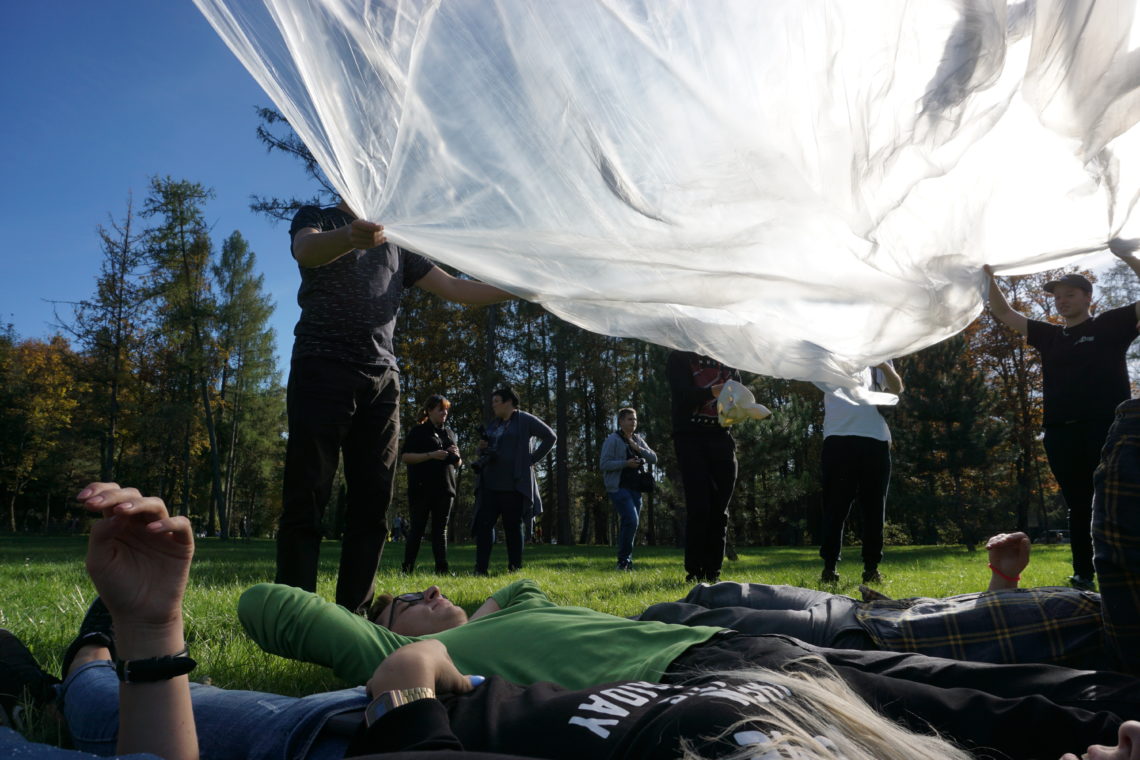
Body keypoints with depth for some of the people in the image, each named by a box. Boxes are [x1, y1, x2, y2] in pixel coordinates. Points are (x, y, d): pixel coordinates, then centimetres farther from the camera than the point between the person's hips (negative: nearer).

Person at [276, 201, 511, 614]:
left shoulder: (395, 245, 25)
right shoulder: (316, 219, 11)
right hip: (323, 370, -5)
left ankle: (353, 616, 4)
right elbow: (306, 251, -14)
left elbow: (455, 288, 19)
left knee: (372, 507, 0)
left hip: (382, 378, 5)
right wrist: (351, 237, -38)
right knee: (306, 502, -8)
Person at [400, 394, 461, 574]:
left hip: (444, 489, 5)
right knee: (417, 528, -1)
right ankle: (407, 568, 5)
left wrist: (456, 456, -2)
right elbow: (405, 457, -9)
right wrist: (431, 455, -18)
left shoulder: (449, 433, 17)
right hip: (422, 489, -5)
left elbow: (457, 464, 22)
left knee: (441, 530, 5)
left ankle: (442, 569, 4)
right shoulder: (418, 431, 0)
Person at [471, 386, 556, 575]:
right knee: (483, 523, -1)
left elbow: (550, 437, -4)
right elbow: (484, 454, 27)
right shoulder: (492, 424, 19)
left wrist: (532, 459, -5)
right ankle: (480, 569, 1)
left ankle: (515, 569, 10)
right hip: (490, 484, 6)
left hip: (513, 484, -6)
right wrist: (481, 448, 3)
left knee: (512, 526, 1)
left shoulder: (525, 421, -1)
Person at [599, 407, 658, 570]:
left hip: (635, 488, 7)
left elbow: (654, 459, 10)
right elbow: (604, 464, -11)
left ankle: (625, 561, 15)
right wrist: (626, 463, -20)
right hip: (619, 487, -7)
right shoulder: (612, 440, -4)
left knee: (627, 524, 8)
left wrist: (638, 449, -6)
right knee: (631, 520, -19)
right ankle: (624, 560, -9)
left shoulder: (638, 440, 17)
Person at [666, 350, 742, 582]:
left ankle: (713, 572, 8)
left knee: (720, 509, 2)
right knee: (699, 507, -10)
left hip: (721, 438, 4)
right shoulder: (679, 358, 3)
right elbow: (682, 396, -12)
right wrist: (712, 392, -30)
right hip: (691, 438, -4)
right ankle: (694, 572, -2)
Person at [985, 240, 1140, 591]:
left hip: (1107, 429, -4)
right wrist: (990, 278, 10)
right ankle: (1083, 578, 13)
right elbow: (1003, 314, 20)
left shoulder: (1110, 324, 7)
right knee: (1079, 508, 8)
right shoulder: (1049, 335, 17)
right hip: (1061, 433, 4)